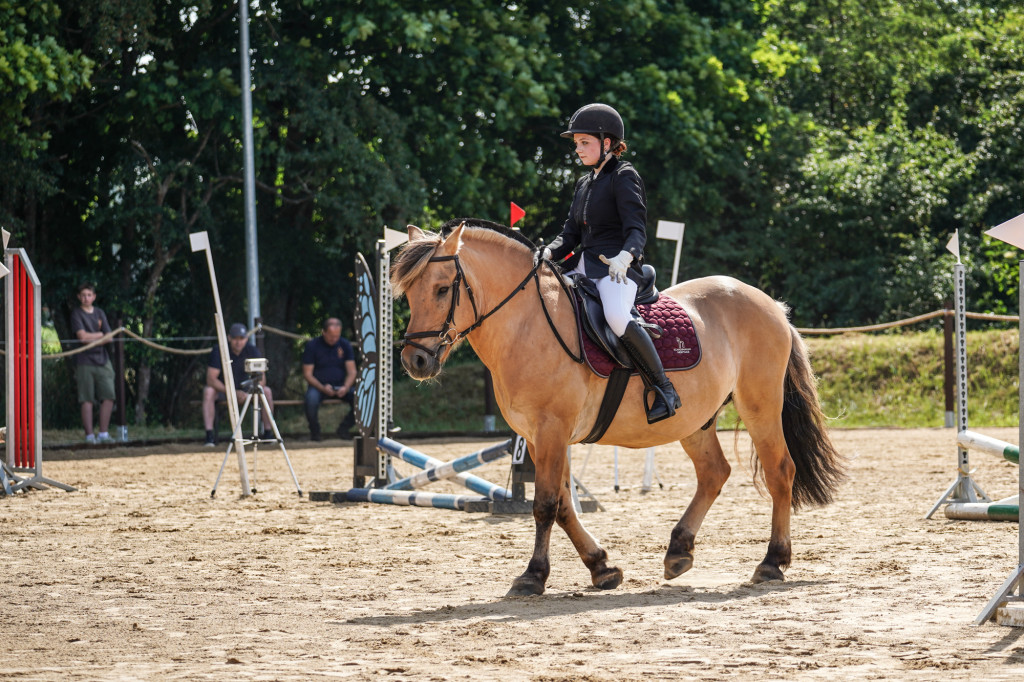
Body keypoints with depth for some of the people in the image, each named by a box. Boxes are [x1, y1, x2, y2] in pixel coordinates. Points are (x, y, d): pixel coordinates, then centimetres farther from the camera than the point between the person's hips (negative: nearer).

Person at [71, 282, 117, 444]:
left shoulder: (99, 313, 15)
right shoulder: (77, 314, 2)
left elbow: (109, 338, 9)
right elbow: (82, 335, -10)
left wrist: (92, 339, -8)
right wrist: (101, 335, 1)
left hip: (102, 359, 4)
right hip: (85, 362, -4)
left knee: (108, 397, -3)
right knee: (87, 400, -6)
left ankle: (103, 433, 4)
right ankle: (89, 435, -5)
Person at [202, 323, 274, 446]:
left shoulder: (252, 351, -10)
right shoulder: (219, 351, -20)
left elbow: (261, 379, -11)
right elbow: (211, 379, -26)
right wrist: (233, 393, -36)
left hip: (244, 390, 3)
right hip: (222, 389, -3)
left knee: (267, 391, -21)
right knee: (208, 391, -35)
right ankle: (209, 435, -38)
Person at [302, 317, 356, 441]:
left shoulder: (345, 345, 7)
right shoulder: (312, 346, -2)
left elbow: (352, 372, 4)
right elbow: (307, 374, -5)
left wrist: (346, 387, -18)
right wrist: (323, 388, -22)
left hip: (341, 387, 3)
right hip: (319, 386, -3)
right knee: (311, 399, -38)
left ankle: (344, 427, 0)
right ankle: (314, 431, -9)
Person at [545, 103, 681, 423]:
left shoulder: (624, 177, -5)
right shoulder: (585, 184, 20)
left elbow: (636, 231, -16)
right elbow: (570, 234, 19)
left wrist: (624, 257, -37)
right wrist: (547, 254, -1)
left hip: (618, 268, -9)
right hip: (585, 269, 9)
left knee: (616, 317, -37)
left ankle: (664, 389, -28)